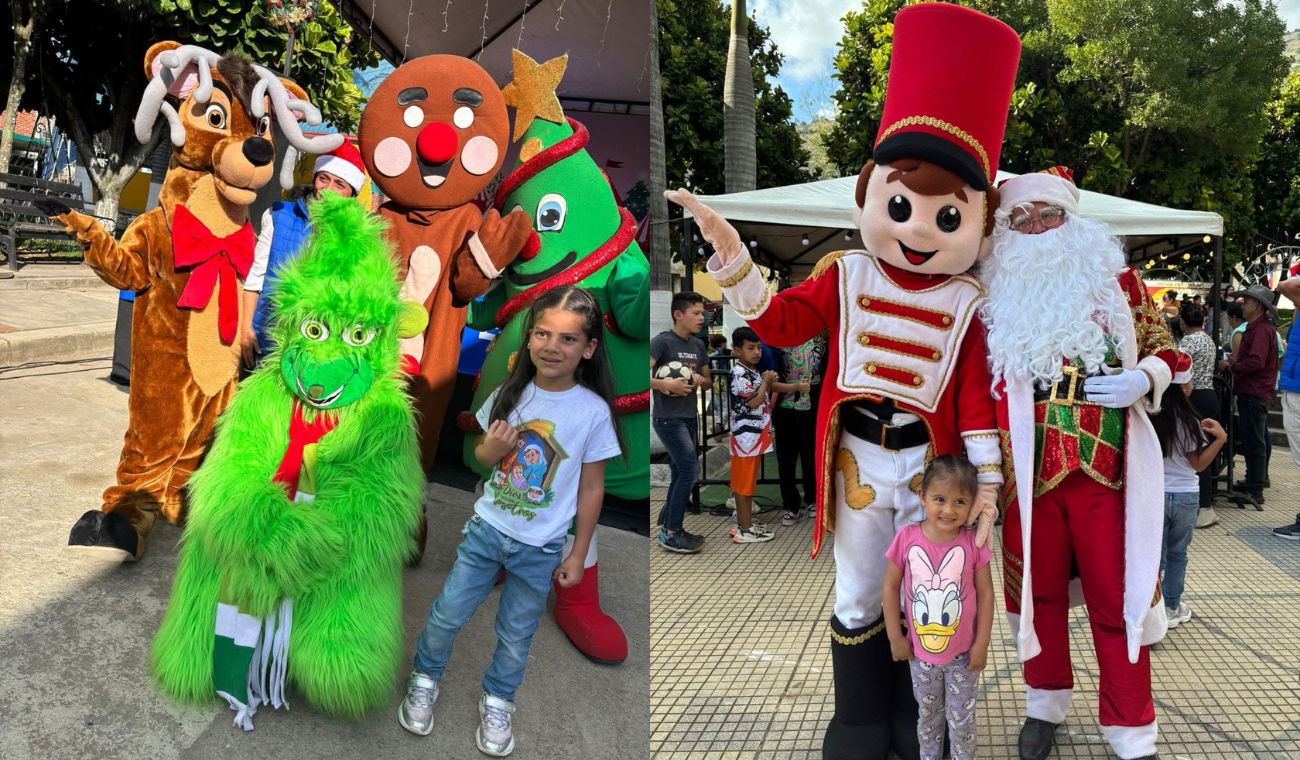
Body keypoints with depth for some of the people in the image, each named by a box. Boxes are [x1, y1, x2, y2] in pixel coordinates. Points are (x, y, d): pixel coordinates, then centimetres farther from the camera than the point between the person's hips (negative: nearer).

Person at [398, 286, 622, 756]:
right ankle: (425, 680, 40)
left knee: (516, 636, 16)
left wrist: (578, 555, -3)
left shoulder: (593, 411, -16)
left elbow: (591, 487, -7)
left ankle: (497, 702, 42)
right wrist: (491, 449, -17)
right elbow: (482, 459, 7)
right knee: (446, 615, 12)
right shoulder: (509, 394, -7)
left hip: (540, 549, -2)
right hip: (486, 529, 2)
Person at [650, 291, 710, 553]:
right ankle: (670, 533, -5)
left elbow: (708, 381, 19)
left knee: (681, 473, 11)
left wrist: (700, 380, -3)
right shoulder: (662, 341, -12)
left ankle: (668, 524, 24)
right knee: (690, 468, -14)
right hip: (668, 419, -8)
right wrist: (666, 385, -28)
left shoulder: (698, 345, 10)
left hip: (690, 417, 8)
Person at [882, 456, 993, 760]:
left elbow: (985, 594, -7)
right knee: (928, 715, 22)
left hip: (963, 654, -1)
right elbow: (890, 588, -6)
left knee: (962, 720, 16)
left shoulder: (973, 542, -16)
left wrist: (981, 644, -6)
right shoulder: (907, 538, -16)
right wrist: (895, 637, -4)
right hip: (920, 652, 1)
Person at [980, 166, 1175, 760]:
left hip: (1106, 467, -1)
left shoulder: (1115, 277, 5)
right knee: (1038, 589, 13)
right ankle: (1045, 704, 31)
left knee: (1116, 597, 4)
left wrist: (1142, 380, -11)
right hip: (1028, 470, 1)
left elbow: (1162, 347, 10)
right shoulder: (997, 293, 6)